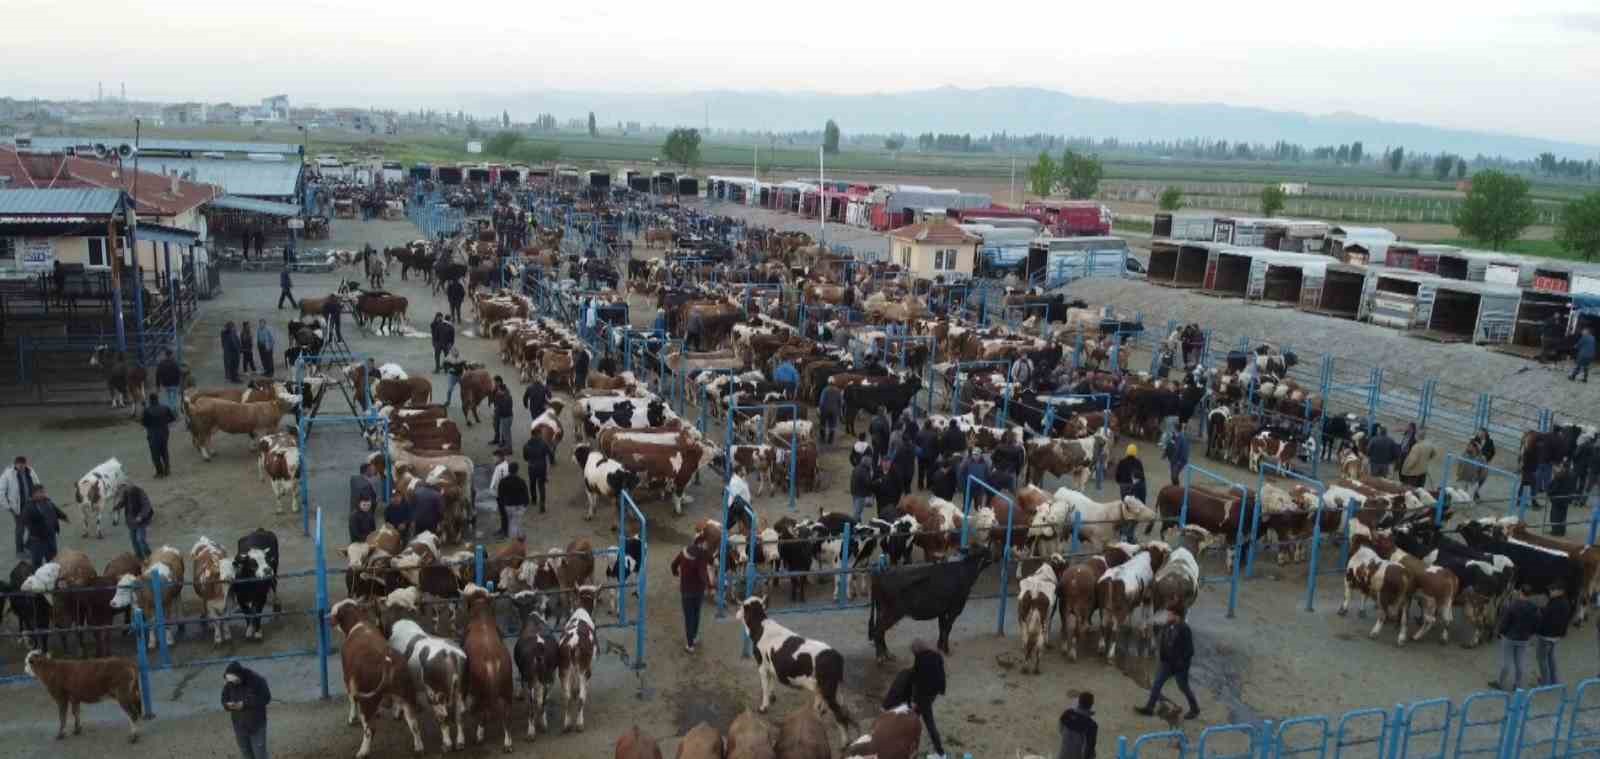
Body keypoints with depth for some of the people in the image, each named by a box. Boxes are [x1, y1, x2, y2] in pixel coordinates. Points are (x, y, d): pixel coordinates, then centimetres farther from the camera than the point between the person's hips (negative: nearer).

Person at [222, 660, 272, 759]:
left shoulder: (257, 680, -20)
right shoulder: (229, 684, -8)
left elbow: (266, 698, -15)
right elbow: (224, 699, 5)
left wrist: (244, 704, -24)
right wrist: (228, 705, -20)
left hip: (256, 724, -4)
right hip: (239, 726, 4)